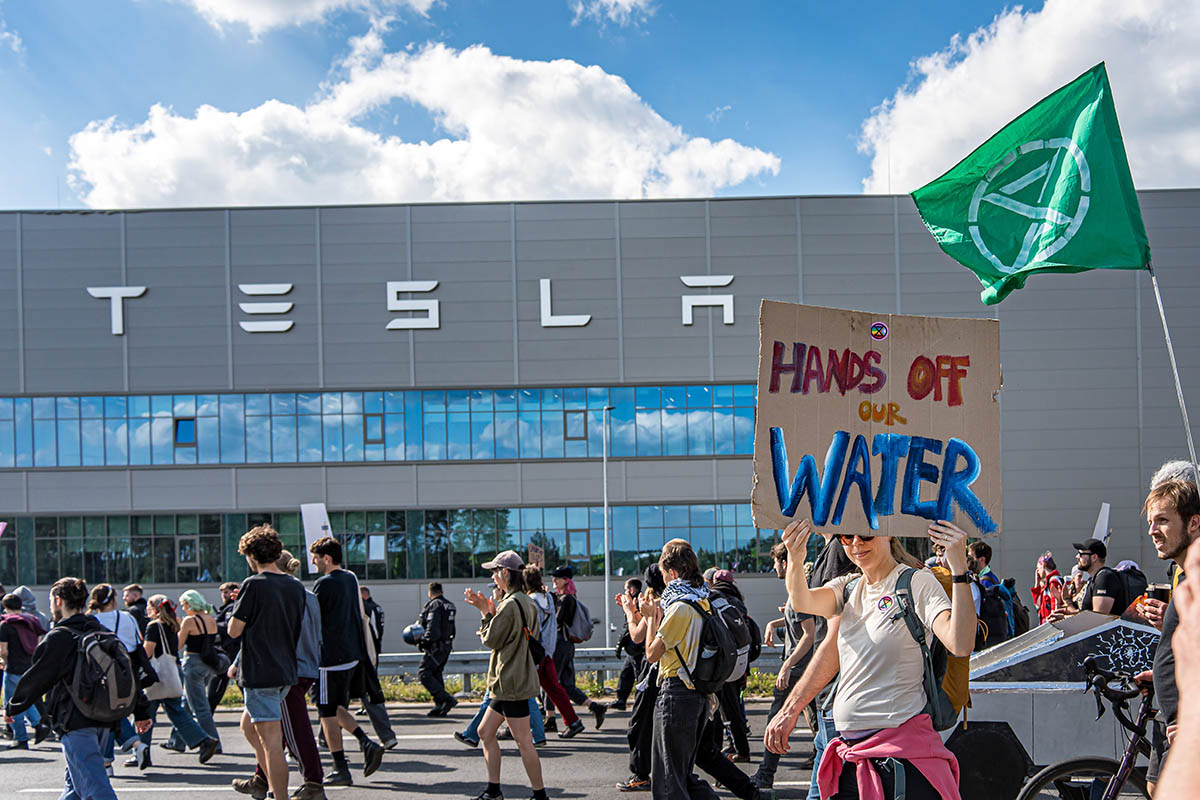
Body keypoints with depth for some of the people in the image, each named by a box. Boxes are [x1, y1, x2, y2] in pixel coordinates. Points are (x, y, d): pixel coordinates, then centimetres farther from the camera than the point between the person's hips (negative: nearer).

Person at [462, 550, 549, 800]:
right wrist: (489, 611, 10)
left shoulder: (510, 604, -18)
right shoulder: (526, 602, 12)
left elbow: (491, 640, -14)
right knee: (485, 732, 16)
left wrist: (487, 612, -2)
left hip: (512, 682, -11)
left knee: (523, 741, -5)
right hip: (512, 681, 11)